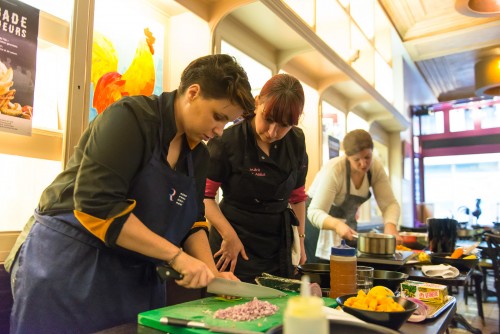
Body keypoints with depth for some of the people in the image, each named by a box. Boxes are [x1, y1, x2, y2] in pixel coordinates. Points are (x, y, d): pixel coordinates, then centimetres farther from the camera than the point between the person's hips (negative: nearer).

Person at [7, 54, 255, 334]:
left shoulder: (198, 154, 5)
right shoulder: (130, 117, -18)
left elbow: (192, 222, 8)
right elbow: (97, 205, -26)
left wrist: (212, 273, -7)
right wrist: (177, 255, -24)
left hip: (138, 277, 7)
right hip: (69, 267, -6)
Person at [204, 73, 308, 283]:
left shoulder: (296, 142, 0)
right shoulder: (227, 140, -16)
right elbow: (205, 195, -11)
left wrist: (300, 238, 14)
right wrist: (229, 236, -19)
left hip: (279, 249, 5)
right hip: (235, 247, -4)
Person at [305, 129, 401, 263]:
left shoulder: (376, 168, -12)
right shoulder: (334, 170, -28)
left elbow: (390, 204, -12)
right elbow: (315, 212, -32)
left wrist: (390, 225, -33)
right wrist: (337, 224, -51)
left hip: (348, 222, 5)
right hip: (318, 224, -5)